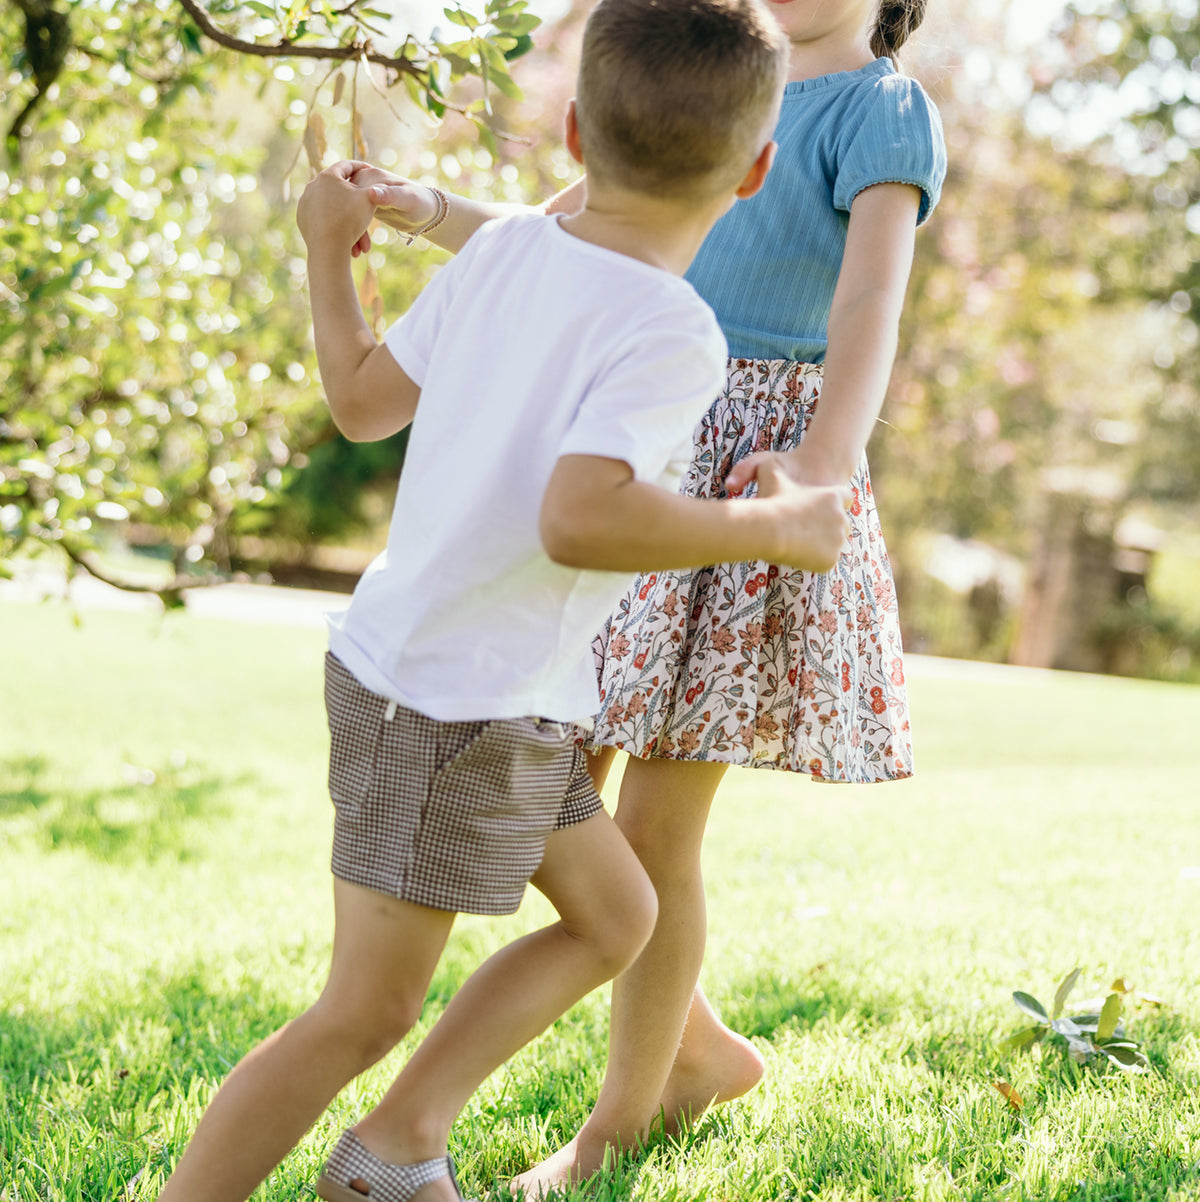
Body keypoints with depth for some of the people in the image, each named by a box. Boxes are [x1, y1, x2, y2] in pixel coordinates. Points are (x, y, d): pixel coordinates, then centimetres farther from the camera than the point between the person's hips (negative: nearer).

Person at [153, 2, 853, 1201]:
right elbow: (578, 518, -34)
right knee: (363, 1015, 0)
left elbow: (362, 396, 12)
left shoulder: (503, 249, 1)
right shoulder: (671, 330, -20)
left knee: (613, 916, 20)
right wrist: (772, 529, -21)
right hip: (452, 707, -9)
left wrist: (326, 249, 28)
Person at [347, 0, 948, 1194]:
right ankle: (698, 1049, 26)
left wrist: (825, 462, -38)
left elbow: (872, 303, -21)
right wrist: (426, 212, 1)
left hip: (754, 472, -7)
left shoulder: (882, 111, -4)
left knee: (653, 831, -2)